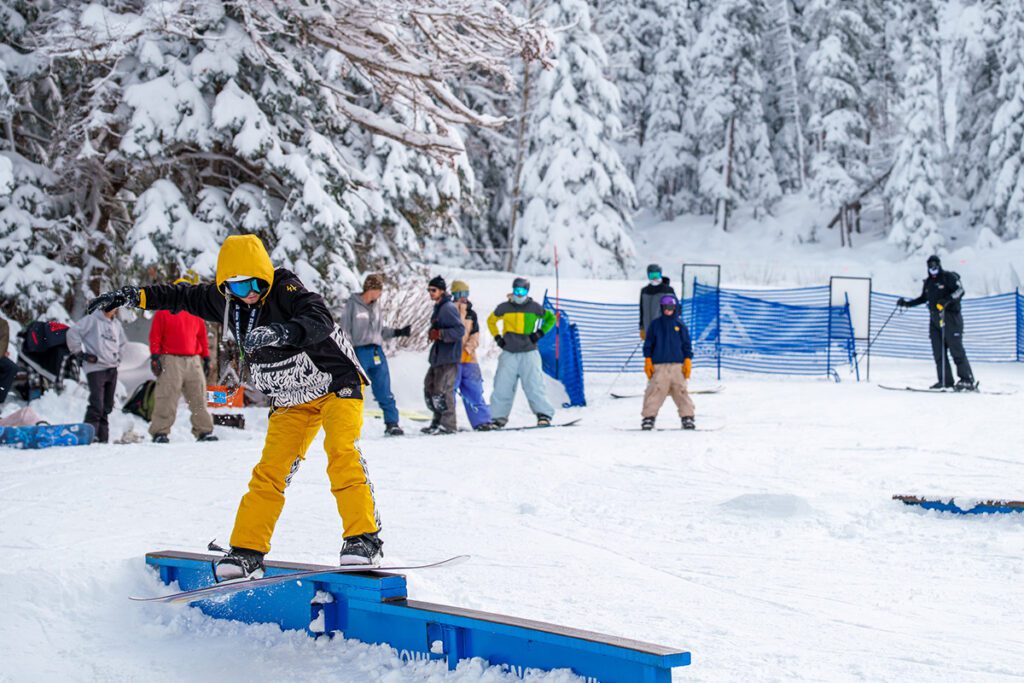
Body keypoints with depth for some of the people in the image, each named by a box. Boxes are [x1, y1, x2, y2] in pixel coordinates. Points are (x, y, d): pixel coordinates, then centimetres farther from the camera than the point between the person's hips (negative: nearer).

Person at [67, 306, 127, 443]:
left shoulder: (116, 324, 16)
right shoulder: (92, 320, -4)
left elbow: (122, 342, 33)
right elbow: (72, 333, -11)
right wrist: (81, 353, -11)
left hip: (112, 370, 7)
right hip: (96, 369, -7)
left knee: (107, 407, 9)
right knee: (97, 405, -16)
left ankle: (103, 437, 14)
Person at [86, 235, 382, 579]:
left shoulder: (286, 289, -22)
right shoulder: (225, 302, -3)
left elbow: (321, 321, -39)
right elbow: (182, 296, 13)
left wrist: (280, 331, -55)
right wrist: (132, 296, 9)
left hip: (336, 383, -6)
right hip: (291, 401, 6)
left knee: (341, 451, -26)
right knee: (269, 472, -3)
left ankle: (364, 539, -25)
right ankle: (246, 552, 4)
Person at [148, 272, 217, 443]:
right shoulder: (163, 312, 4)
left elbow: (202, 337, 18)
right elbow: (155, 336, 1)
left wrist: (206, 358, 14)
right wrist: (155, 357, -8)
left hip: (194, 361, 4)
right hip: (171, 361, -4)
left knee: (199, 398, 4)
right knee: (166, 399, -7)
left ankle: (204, 431, 8)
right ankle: (160, 432, -5)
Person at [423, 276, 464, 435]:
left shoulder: (448, 308, -14)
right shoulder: (438, 308, 17)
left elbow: (460, 330, -20)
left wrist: (440, 334, -24)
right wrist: (433, 334, 13)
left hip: (448, 357, -10)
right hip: (438, 356, 10)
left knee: (442, 391, -10)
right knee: (429, 388, 13)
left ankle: (448, 424, -5)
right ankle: (438, 420, 21)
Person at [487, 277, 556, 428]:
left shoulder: (534, 307, 0)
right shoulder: (504, 307, 4)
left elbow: (551, 318, 15)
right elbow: (491, 321, 21)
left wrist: (540, 333, 2)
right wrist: (497, 337, 8)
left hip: (529, 353, -2)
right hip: (509, 353, 2)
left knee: (533, 385, -10)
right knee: (502, 386, -1)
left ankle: (544, 415, -5)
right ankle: (499, 417, 6)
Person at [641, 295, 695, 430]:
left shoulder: (680, 325, 9)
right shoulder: (655, 324, 8)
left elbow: (686, 345, 11)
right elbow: (648, 344, 10)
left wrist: (688, 361, 2)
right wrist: (648, 361, 2)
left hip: (677, 365, 1)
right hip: (658, 365, -1)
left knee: (680, 391, -3)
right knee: (655, 391, -9)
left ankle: (687, 417, 2)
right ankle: (649, 417, -4)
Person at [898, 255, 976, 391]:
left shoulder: (948, 277, -1)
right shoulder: (928, 282, 19)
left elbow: (960, 290, -13)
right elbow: (923, 298, 32)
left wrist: (947, 300, -27)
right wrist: (907, 302, 25)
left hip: (950, 317, -7)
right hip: (935, 319, 7)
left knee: (956, 350, -11)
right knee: (938, 351, 0)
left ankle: (967, 380, -11)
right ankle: (946, 380, 3)